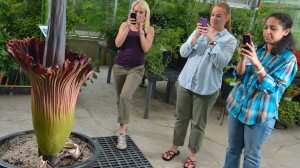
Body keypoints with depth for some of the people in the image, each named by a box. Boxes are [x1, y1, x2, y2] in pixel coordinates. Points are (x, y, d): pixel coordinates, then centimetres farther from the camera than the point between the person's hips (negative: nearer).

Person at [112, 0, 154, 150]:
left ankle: (122, 132, -17)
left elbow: (146, 48, -9)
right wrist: (128, 28, -15)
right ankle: (123, 124, 36)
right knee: (120, 98, 12)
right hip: (119, 66, 3)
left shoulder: (149, 29, 4)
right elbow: (118, 43, -8)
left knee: (125, 95, -24)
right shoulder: (125, 25, 5)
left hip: (136, 68, -3)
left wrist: (140, 30, -12)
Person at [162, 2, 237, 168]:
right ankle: (175, 147, 32)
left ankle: (192, 155, 24)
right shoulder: (199, 31, 6)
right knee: (181, 118, 15)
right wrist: (195, 37, -16)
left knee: (198, 123, 7)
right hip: (186, 81, 3)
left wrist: (212, 41, -22)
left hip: (207, 87, -3)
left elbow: (221, 63, -16)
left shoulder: (230, 40, -4)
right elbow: (183, 53, -1)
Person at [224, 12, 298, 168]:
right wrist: (243, 58, -18)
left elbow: (272, 87, -19)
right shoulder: (256, 50, 3)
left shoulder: (289, 59, -10)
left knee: (251, 155, 9)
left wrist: (257, 64, -32)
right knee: (233, 149, 16)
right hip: (237, 105, 4)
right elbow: (239, 76, 0)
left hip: (260, 113, -4)